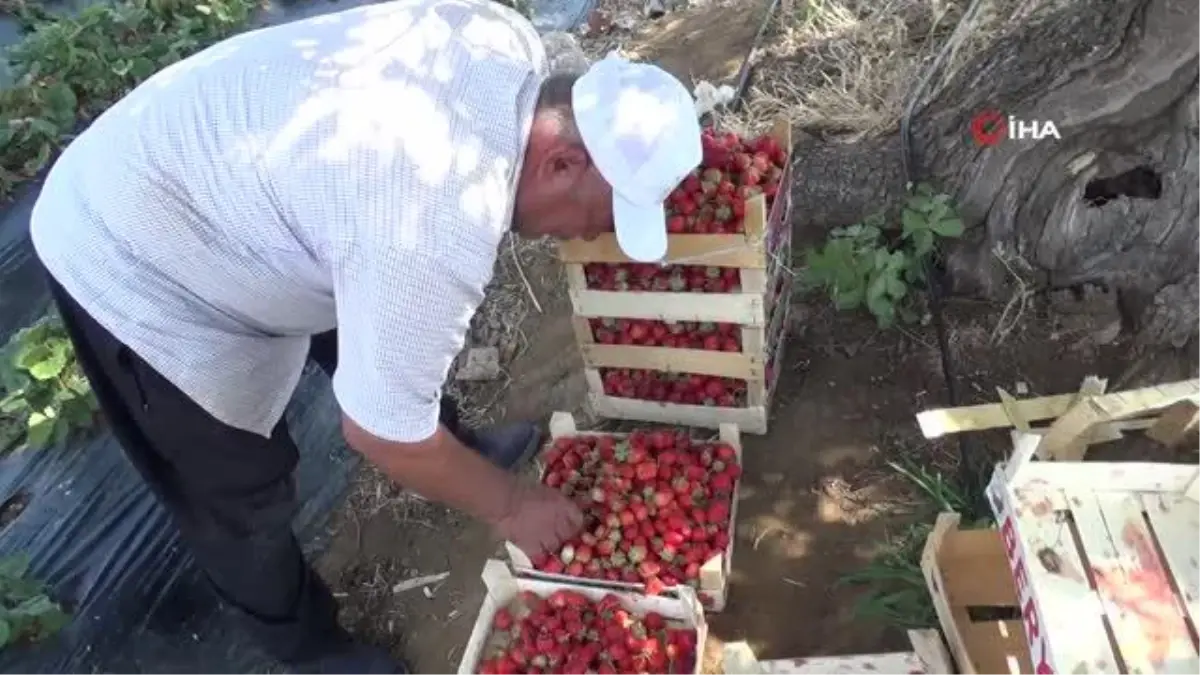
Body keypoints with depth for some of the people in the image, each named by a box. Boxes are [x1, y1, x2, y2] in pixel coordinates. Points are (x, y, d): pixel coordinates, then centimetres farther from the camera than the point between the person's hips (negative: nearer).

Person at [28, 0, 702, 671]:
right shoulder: (437, 235, -40)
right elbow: (380, 432, -25)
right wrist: (508, 503, -10)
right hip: (133, 263, -8)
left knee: (368, 329, 23)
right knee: (243, 498, 8)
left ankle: (453, 448, 50)